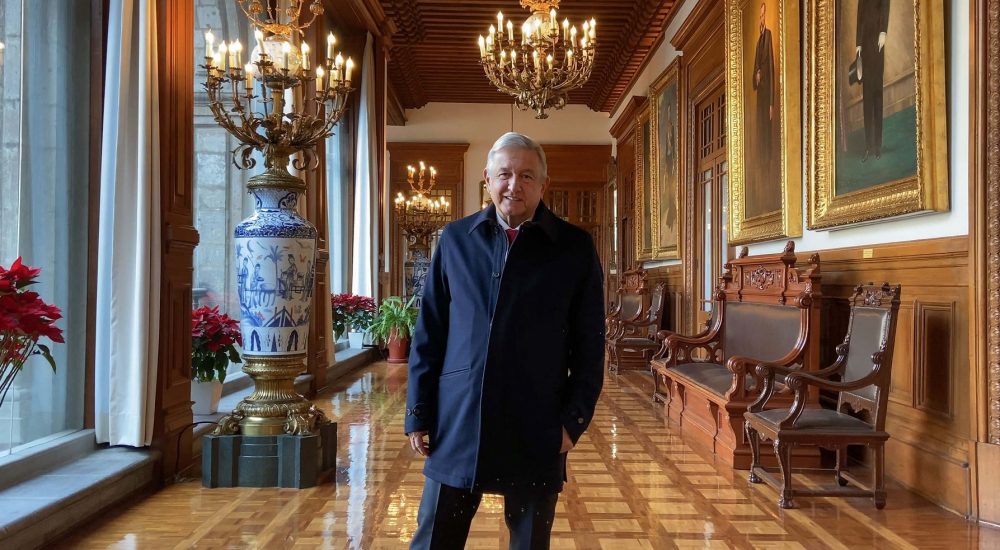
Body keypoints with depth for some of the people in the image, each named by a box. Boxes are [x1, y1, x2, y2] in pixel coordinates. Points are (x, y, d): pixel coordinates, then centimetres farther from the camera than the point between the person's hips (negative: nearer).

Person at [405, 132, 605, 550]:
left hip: (536, 433, -1)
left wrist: (574, 419, -4)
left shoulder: (574, 248, 1)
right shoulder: (456, 238, 6)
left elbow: (589, 346, 2)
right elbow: (428, 334, 6)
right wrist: (419, 413, 3)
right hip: (456, 427, 1)